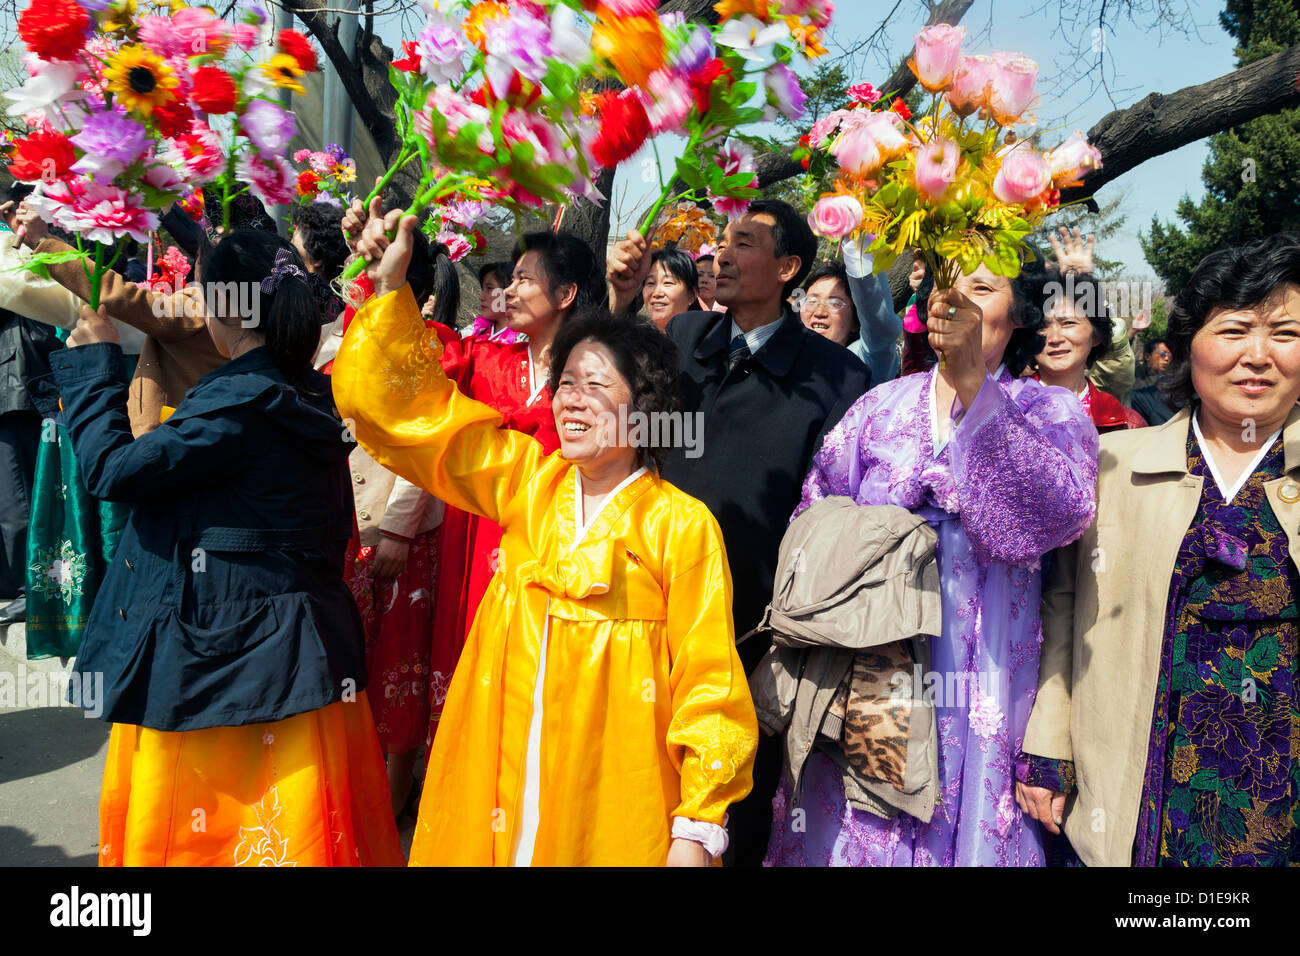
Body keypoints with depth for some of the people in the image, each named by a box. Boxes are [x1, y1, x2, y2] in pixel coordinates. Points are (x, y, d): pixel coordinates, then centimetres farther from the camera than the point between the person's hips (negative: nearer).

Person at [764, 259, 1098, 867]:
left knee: (973, 828, 5)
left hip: (986, 699, -1)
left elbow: (1060, 513, -19)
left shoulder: (1054, 414, 3)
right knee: (856, 832, 5)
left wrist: (973, 383, -25)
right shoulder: (880, 407, 8)